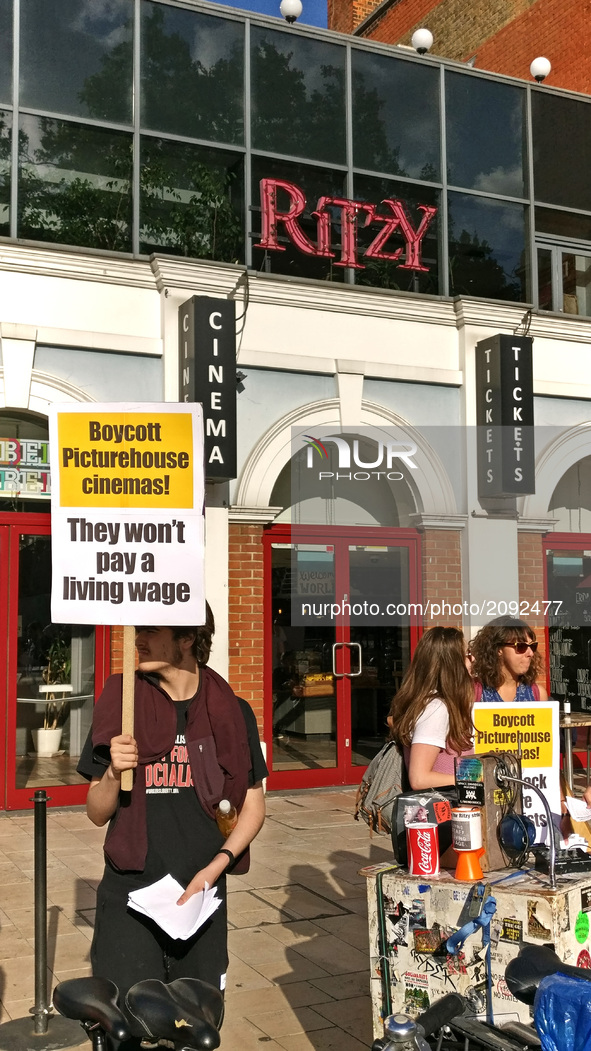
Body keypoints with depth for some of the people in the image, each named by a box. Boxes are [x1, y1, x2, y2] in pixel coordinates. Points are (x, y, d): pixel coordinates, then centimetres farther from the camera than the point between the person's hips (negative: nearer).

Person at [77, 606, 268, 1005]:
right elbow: (98, 814, 2)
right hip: (129, 895, -1)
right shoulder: (121, 705, -2)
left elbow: (253, 806, 5)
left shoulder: (232, 713, -1)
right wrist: (113, 772, -17)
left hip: (201, 896, 1)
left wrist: (214, 868, -8)